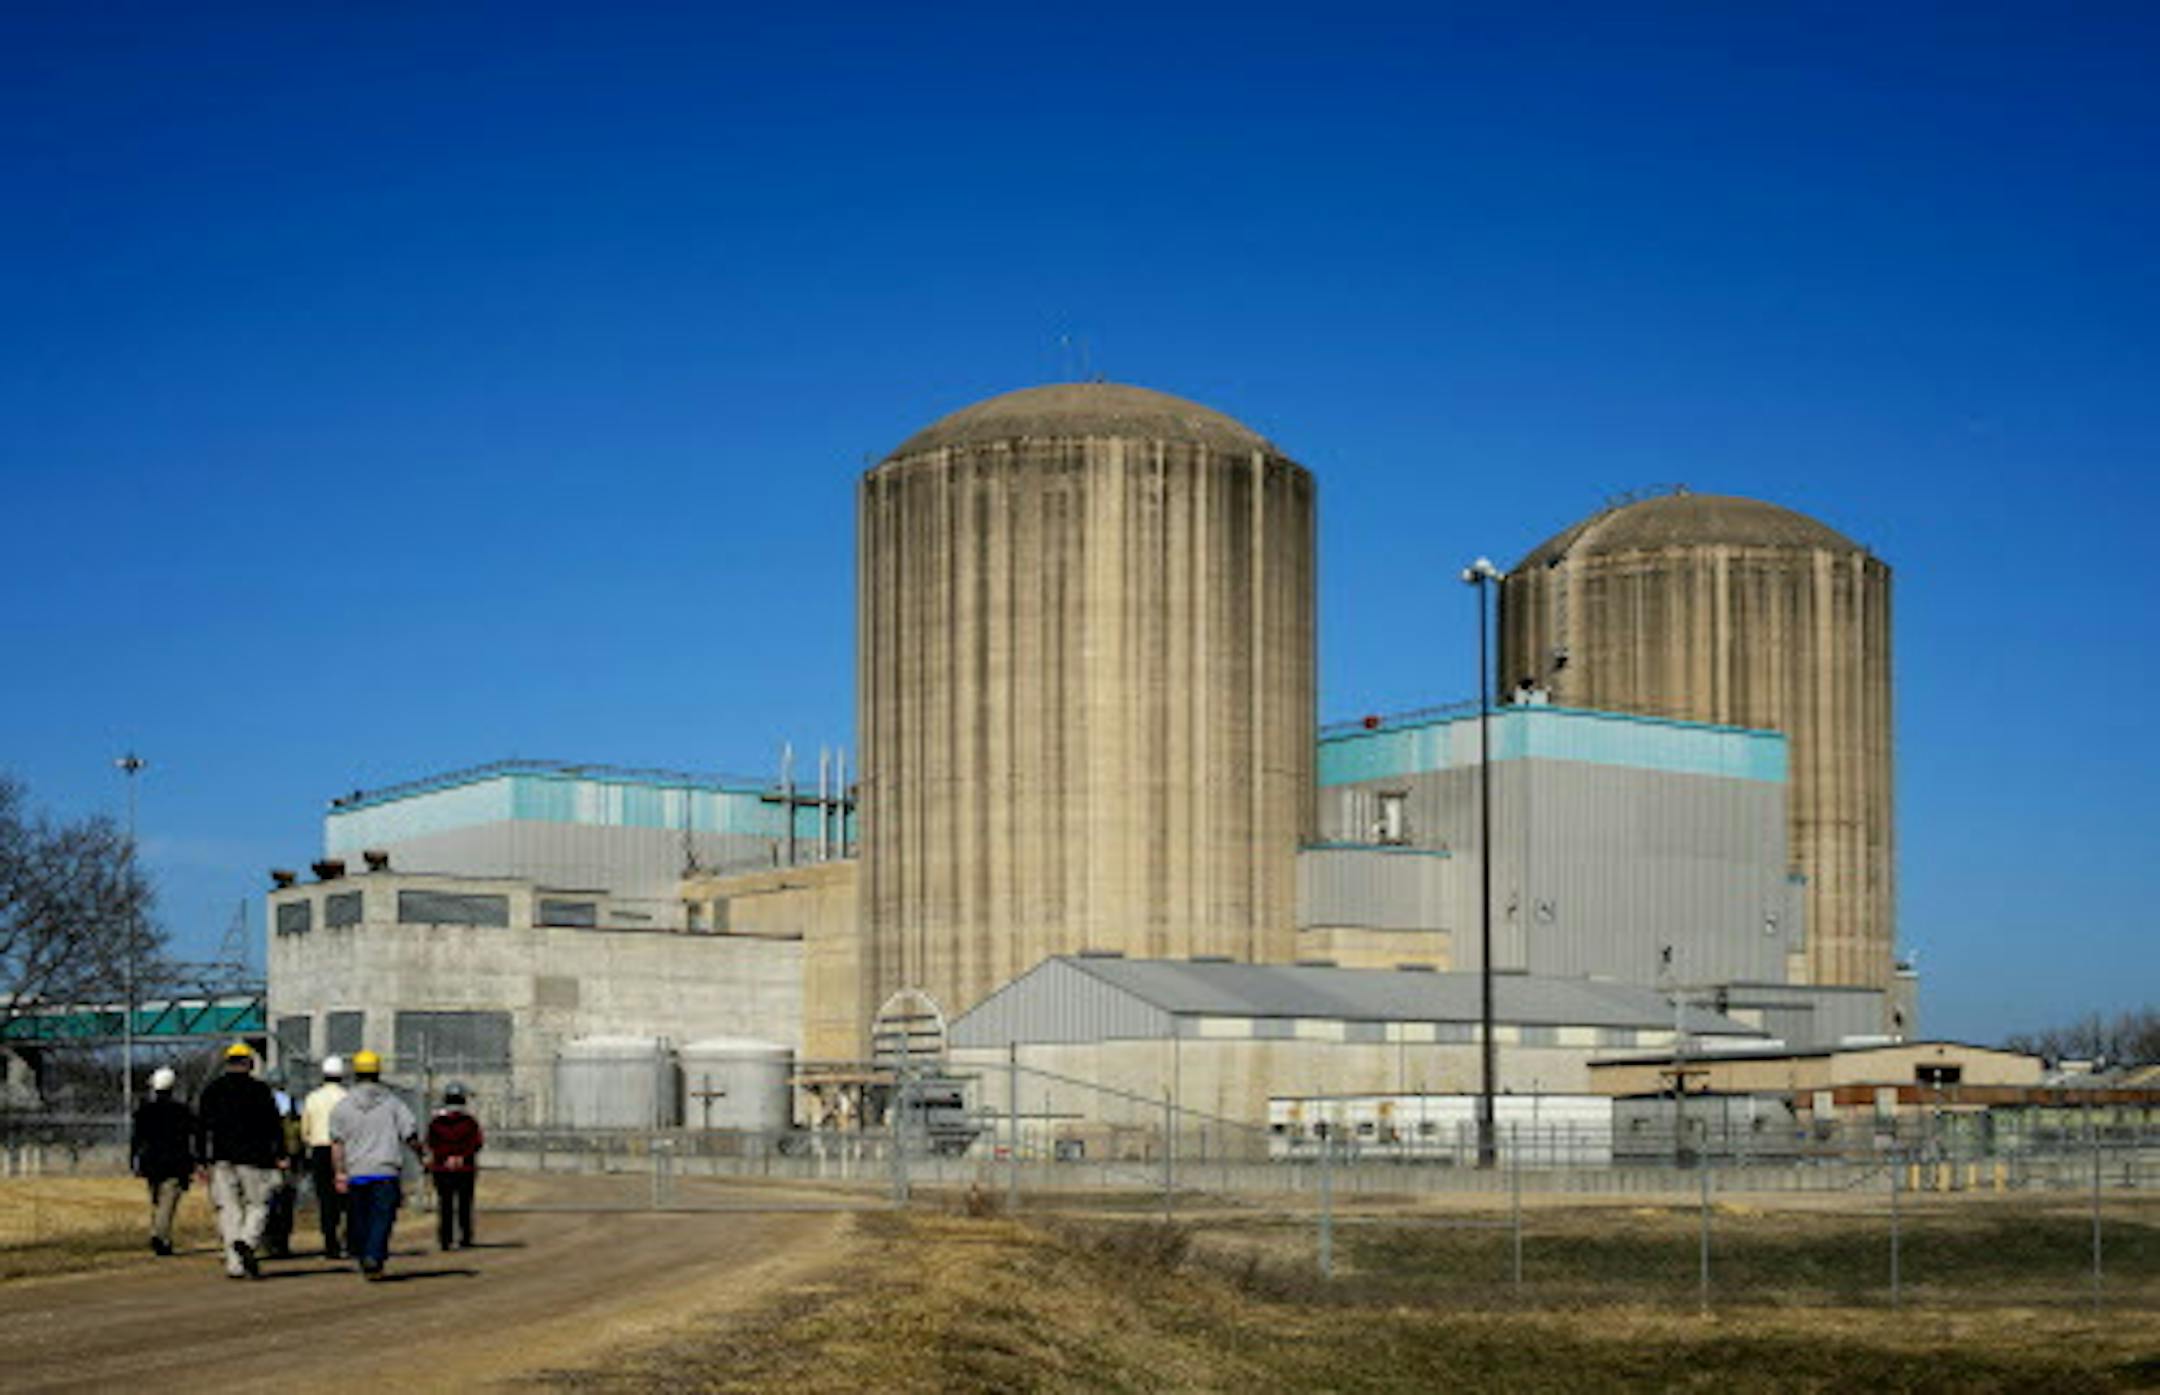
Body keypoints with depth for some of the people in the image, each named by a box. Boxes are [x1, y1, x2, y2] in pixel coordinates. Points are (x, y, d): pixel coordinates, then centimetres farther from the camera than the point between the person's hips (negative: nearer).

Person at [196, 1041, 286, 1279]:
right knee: (257, 1205, 5)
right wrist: (280, 1155, 3)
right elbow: (275, 1125, -3)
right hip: (253, 1159, -3)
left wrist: (204, 1162, 8)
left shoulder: (211, 1091, 9)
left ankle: (235, 1263, 0)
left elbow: (203, 1128, 7)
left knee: (229, 1210, 5)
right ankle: (247, 1241, -23)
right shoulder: (260, 1090, -1)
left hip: (221, 1161, 3)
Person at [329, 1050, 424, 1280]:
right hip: (386, 1172, -1)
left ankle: (364, 1260, 17)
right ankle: (373, 1257, -22)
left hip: (355, 1173, 2)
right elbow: (410, 1135, 2)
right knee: (382, 1217, -4)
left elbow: (337, 1142, -3)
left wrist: (340, 1172, -6)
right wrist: (422, 1156, 18)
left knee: (359, 1219, 12)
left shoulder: (342, 1106, 4)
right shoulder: (392, 1103, 3)